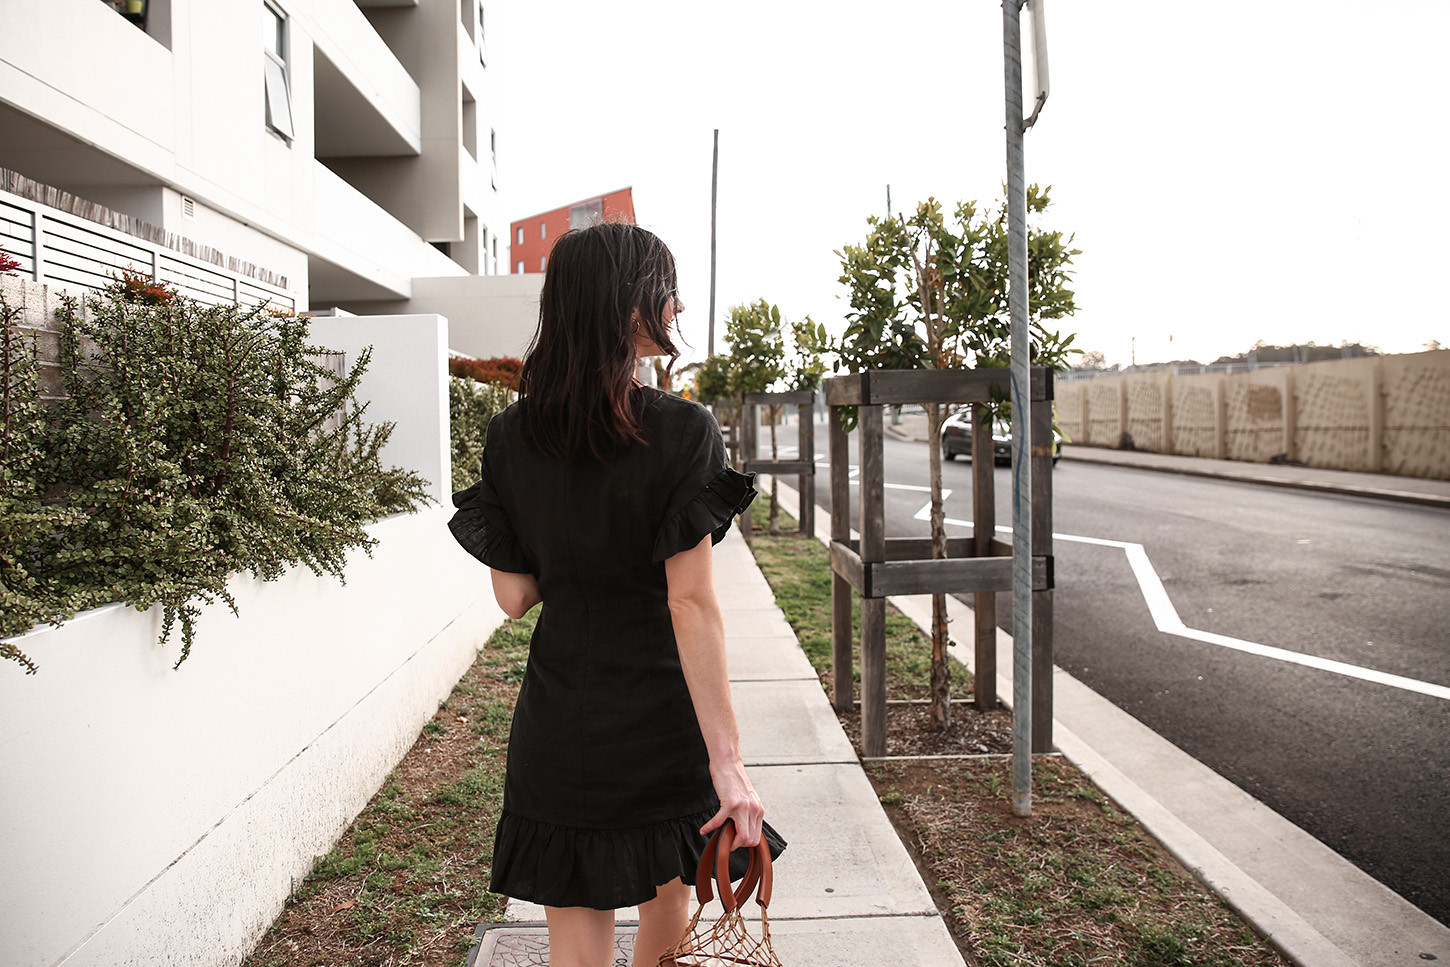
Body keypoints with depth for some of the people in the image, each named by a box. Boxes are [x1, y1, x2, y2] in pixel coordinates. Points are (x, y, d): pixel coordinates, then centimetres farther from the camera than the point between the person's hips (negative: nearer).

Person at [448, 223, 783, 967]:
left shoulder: (509, 437, -3)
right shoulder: (681, 432, -15)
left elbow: (514, 596, 1)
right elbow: (691, 605, -19)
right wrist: (726, 759, -16)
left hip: (557, 733, 3)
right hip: (662, 725, -2)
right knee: (668, 905, 24)